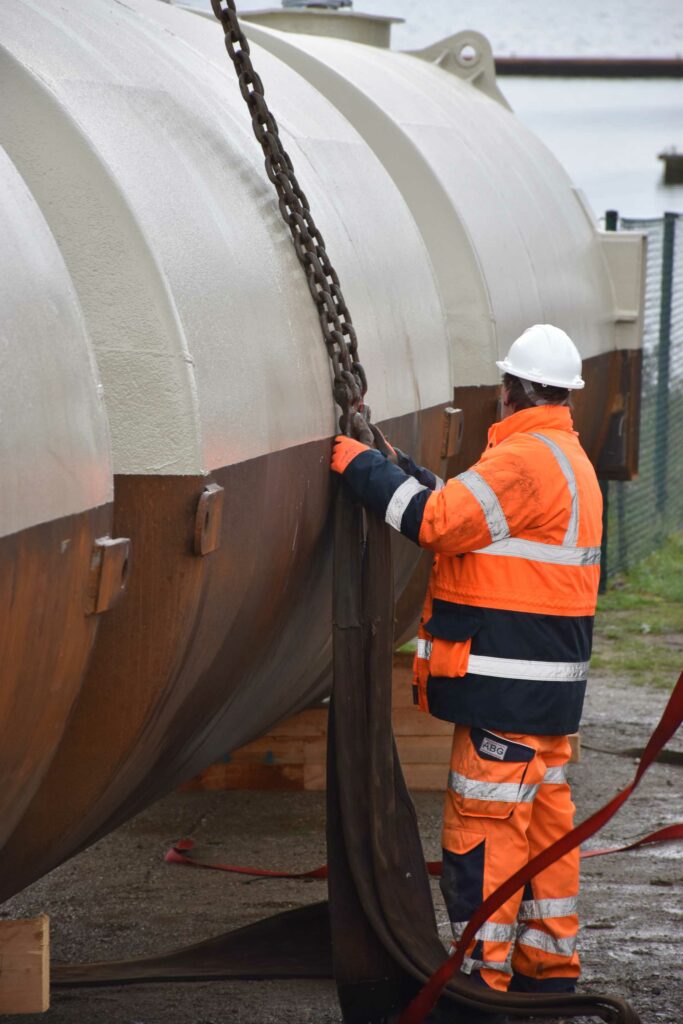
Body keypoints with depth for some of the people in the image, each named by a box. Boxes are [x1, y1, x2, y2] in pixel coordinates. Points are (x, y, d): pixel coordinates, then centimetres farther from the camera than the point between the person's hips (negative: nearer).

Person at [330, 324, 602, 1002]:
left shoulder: (523, 459, -16)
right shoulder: (569, 458, 17)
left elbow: (437, 522, -21)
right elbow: (470, 522, 20)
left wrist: (360, 464, -12)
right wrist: (411, 475, 18)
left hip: (507, 689, -10)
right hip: (547, 687, 10)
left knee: (483, 825, -7)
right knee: (544, 816, 15)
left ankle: (482, 973, -6)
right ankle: (548, 966, 22)